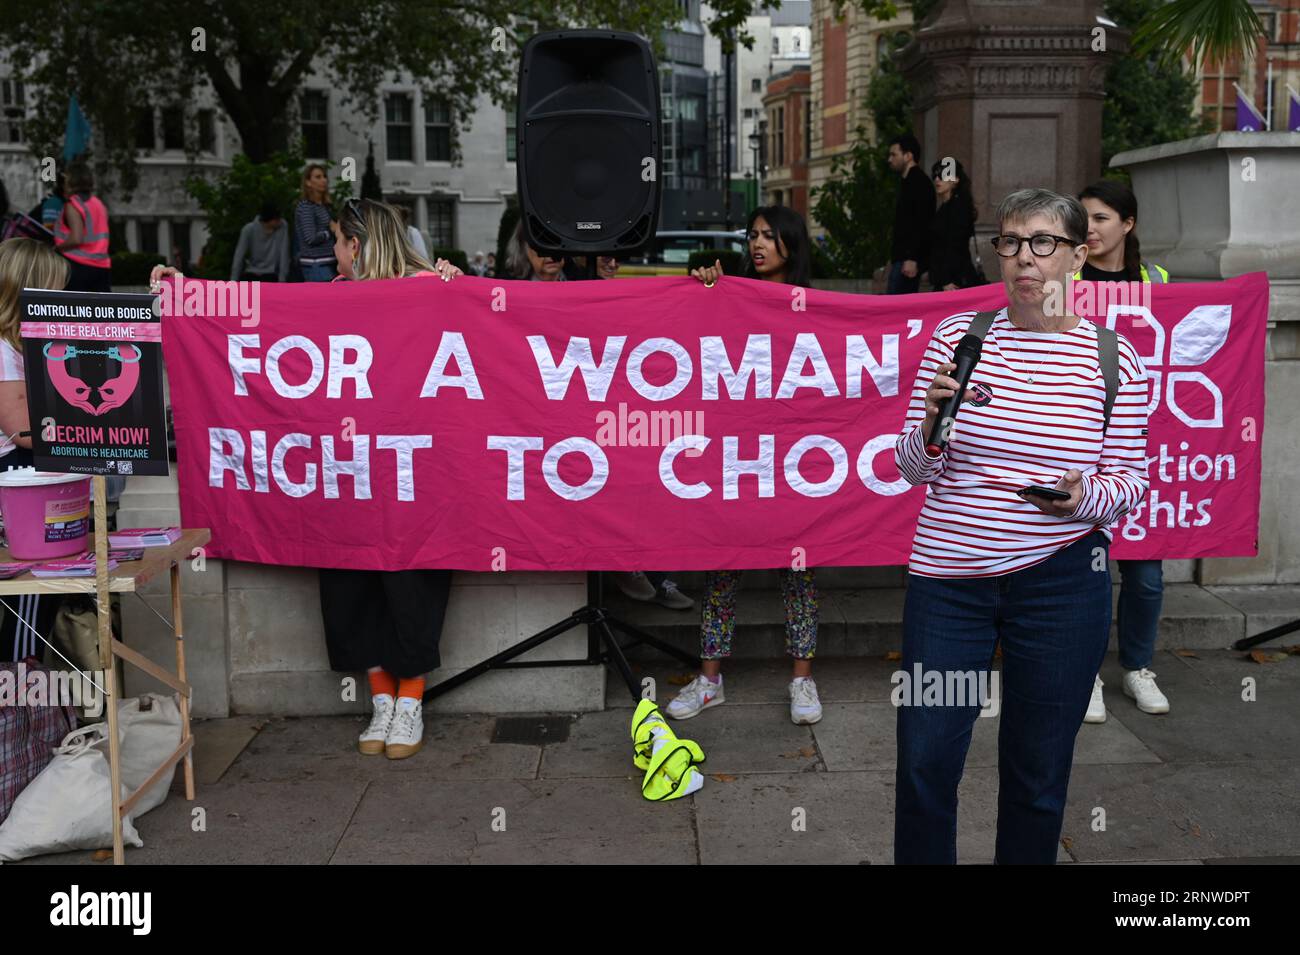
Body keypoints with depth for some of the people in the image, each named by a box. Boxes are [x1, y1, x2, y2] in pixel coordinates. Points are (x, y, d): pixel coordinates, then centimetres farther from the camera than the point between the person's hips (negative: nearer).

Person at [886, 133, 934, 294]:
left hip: (908, 259, -10)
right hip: (903, 257, 10)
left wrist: (911, 258, -26)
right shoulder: (910, 183, 20)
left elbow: (921, 226, -20)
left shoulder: (919, 183, -11)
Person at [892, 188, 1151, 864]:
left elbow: (1129, 479, 4)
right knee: (923, 765, 6)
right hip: (947, 576, 1)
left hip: (1062, 583, 0)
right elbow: (911, 467, 3)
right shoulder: (956, 335, 0)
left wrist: (1085, 497, -17)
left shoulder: (1113, 358, -1)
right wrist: (932, 425, -19)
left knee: (1037, 774, 12)